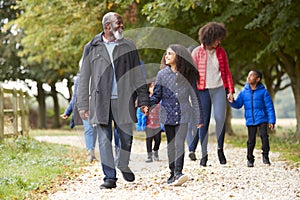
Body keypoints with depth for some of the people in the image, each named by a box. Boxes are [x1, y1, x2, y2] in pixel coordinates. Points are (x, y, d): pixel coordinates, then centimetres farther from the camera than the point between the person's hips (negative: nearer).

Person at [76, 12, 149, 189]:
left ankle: (123, 165, 28)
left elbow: (138, 75, 11)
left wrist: (143, 100, 4)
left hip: (124, 100, 1)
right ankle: (110, 177, 2)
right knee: (105, 140, -3)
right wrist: (83, 105, 2)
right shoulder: (92, 48, 7)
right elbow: (84, 78, 8)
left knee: (126, 138, 1)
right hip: (100, 101, -1)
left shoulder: (129, 47, 10)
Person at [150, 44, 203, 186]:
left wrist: (199, 118, 5)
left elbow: (194, 97, 4)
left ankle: (178, 173, -17)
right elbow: (156, 96, 4)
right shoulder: (162, 74, 3)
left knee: (179, 144, -14)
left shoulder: (187, 75, -1)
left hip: (183, 115, -2)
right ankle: (172, 173, 15)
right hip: (168, 114, 2)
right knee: (171, 145, 7)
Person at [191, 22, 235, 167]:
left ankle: (220, 149, 7)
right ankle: (204, 154, 8)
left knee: (220, 118, -11)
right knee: (204, 122, 0)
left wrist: (230, 90, 6)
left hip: (219, 89, 2)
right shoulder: (197, 52, 0)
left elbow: (227, 72, 12)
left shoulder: (221, 52, 8)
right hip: (203, 90, -2)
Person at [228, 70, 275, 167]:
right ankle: (250, 159, 17)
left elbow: (269, 107, -3)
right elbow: (238, 104, 7)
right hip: (250, 121, 2)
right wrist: (232, 102, -15)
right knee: (251, 140, 3)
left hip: (262, 119, -2)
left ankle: (265, 156, 0)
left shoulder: (263, 92, -5)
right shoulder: (244, 92, 4)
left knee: (264, 136, -16)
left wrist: (271, 120, -7)